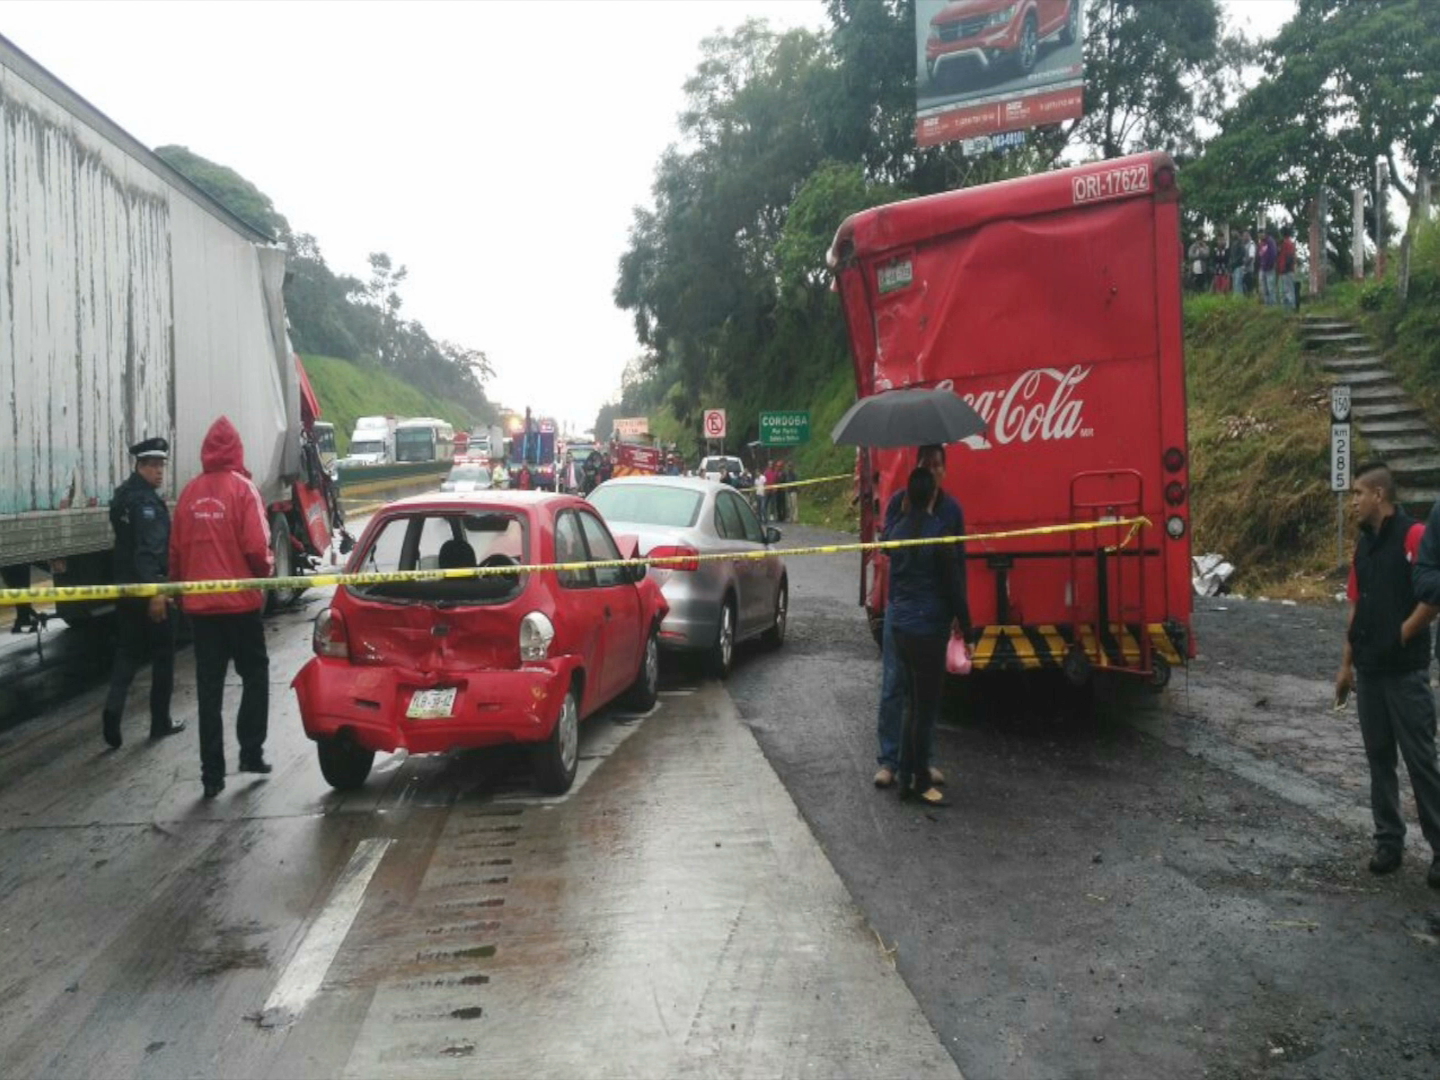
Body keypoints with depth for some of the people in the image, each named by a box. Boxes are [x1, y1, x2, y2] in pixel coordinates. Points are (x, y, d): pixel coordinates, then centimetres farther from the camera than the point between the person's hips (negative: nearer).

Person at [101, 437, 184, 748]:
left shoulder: (123, 496, 15)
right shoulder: (146, 501, -16)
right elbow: (149, 550, -26)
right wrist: (156, 590, -30)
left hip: (126, 588, 8)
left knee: (128, 653, 11)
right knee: (163, 657, 5)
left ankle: (113, 707, -9)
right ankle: (160, 722, 12)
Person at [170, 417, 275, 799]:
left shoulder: (190, 493, 4)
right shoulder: (243, 488, -8)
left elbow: (176, 551, 5)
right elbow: (256, 547, -14)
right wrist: (266, 570, 6)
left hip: (200, 604, 4)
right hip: (240, 601, -3)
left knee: (209, 688, 7)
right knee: (255, 675, 14)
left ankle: (212, 772, 8)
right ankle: (251, 752, 12)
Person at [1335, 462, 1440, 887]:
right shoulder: (1364, 542, 11)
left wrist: (1402, 635, -10)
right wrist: (1347, 664, 14)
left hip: (1405, 671, -7)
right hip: (1369, 670, 7)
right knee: (1379, 757, 11)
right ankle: (1388, 841, 21)